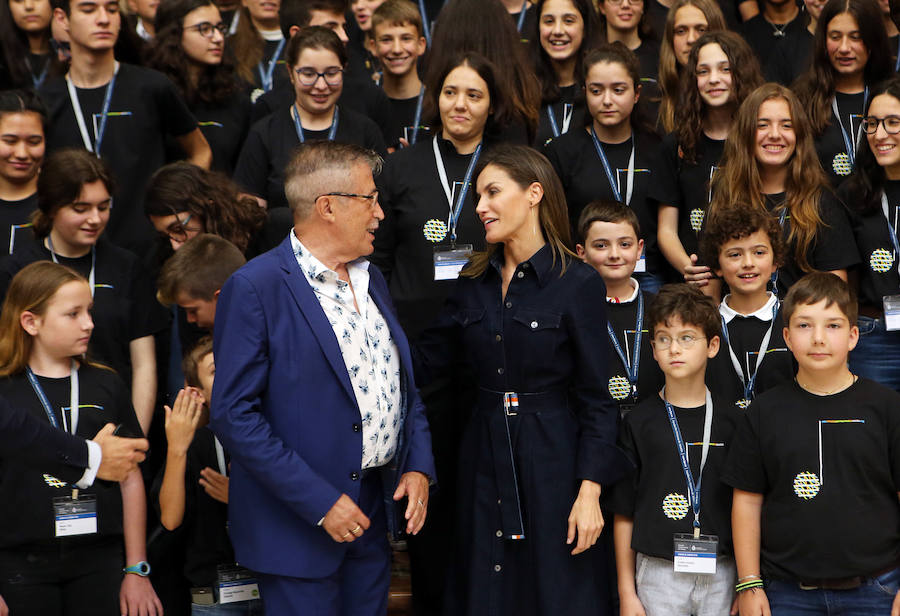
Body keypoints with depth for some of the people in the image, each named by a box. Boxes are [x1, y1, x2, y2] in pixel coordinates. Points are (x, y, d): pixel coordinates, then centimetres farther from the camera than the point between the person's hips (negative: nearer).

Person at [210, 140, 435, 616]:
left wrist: (418, 467, 4)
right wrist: (319, 501, -19)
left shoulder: (372, 280, 13)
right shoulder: (255, 287, -13)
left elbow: (404, 385, 20)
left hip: (376, 509, 7)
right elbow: (234, 413, -18)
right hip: (299, 527, -7)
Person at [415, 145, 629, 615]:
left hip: (551, 460, -5)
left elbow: (595, 398, -9)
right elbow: (424, 360, 8)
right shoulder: (474, 283, 8)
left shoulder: (578, 284, -8)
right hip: (485, 457, 5)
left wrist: (590, 492, -14)